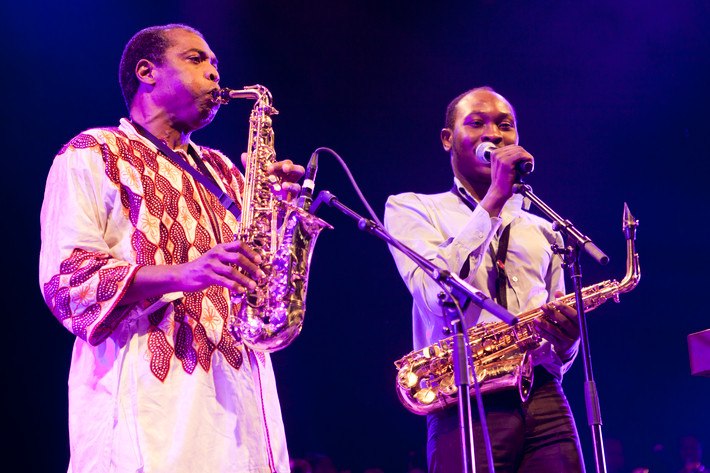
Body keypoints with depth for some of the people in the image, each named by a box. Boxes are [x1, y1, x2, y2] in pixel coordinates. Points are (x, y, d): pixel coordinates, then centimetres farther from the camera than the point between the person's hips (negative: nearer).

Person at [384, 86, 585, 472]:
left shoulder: (542, 231, 24)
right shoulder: (410, 208, 11)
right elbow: (436, 295, -9)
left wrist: (564, 346, -1)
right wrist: (495, 199, -9)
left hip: (545, 400, 4)